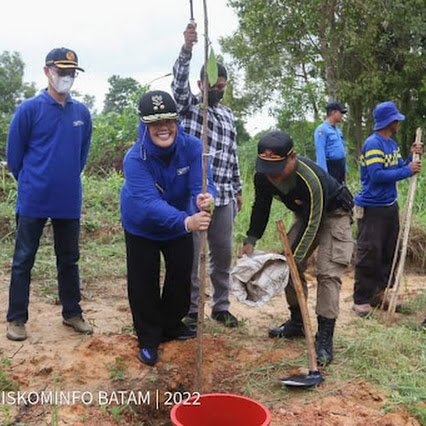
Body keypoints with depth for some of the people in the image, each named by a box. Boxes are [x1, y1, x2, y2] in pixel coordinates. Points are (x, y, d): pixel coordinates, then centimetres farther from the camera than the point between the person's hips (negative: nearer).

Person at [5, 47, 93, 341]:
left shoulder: (82, 113, 4)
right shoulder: (29, 109, -7)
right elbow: (14, 154, -1)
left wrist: (68, 180, 14)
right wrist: (30, 184, 6)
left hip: (69, 201, 4)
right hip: (33, 201, -3)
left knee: (69, 259, 13)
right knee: (23, 260, 6)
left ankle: (72, 313, 27)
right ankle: (17, 319, 18)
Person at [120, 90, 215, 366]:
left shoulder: (192, 147, -24)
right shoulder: (135, 159, -33)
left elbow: (201, 184, -32)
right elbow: (150, 203, -44)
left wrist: (205, 198, -58)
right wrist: (186, 221, -61)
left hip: (181, 224, 3)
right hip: (142, 227, -3)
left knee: (182, 276, 13)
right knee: (144, 282, -1)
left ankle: (172, 324, 38)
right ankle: (149, 338, 21)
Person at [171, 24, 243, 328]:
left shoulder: (229, 116, 19)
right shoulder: (189, 105, 4)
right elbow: (179, 82, -17)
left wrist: (238, 190, 21)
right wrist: (187, 49, -32)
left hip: (224, 197, 5)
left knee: (223, 254, 10)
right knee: (190, 254, -1)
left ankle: (221, 306, 24)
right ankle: (191, 311, 13)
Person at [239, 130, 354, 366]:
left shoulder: (311, 178, -40)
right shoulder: (263, 176, -18)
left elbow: (312, 223, -32)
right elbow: (260, 207, 0)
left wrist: (295, 257, -31)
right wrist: (250, 241, -6)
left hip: (332, 214, -7)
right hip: (305, 214, 7)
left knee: (328, 273, -16)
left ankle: (324, 339, -12)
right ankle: (297, 323, 22)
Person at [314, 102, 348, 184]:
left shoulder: (338, 130, 18)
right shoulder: (322, 130, -10)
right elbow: (320, 153, -17)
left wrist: (345, 170, 16)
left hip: (340, 167, 9)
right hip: (330, 167, -9)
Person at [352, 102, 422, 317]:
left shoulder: (392, 144, 13)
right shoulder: (373, 144, -15)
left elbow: (399, 169, 16)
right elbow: (377, 175, -24)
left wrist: (412, 158, 0)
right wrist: (407, 171, -19)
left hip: (390, 205, 9)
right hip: (372, 208, -9)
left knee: (389, 252, 14)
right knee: (369, 254, -6)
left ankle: (378, 294, 25)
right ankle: (361, 300, 3)